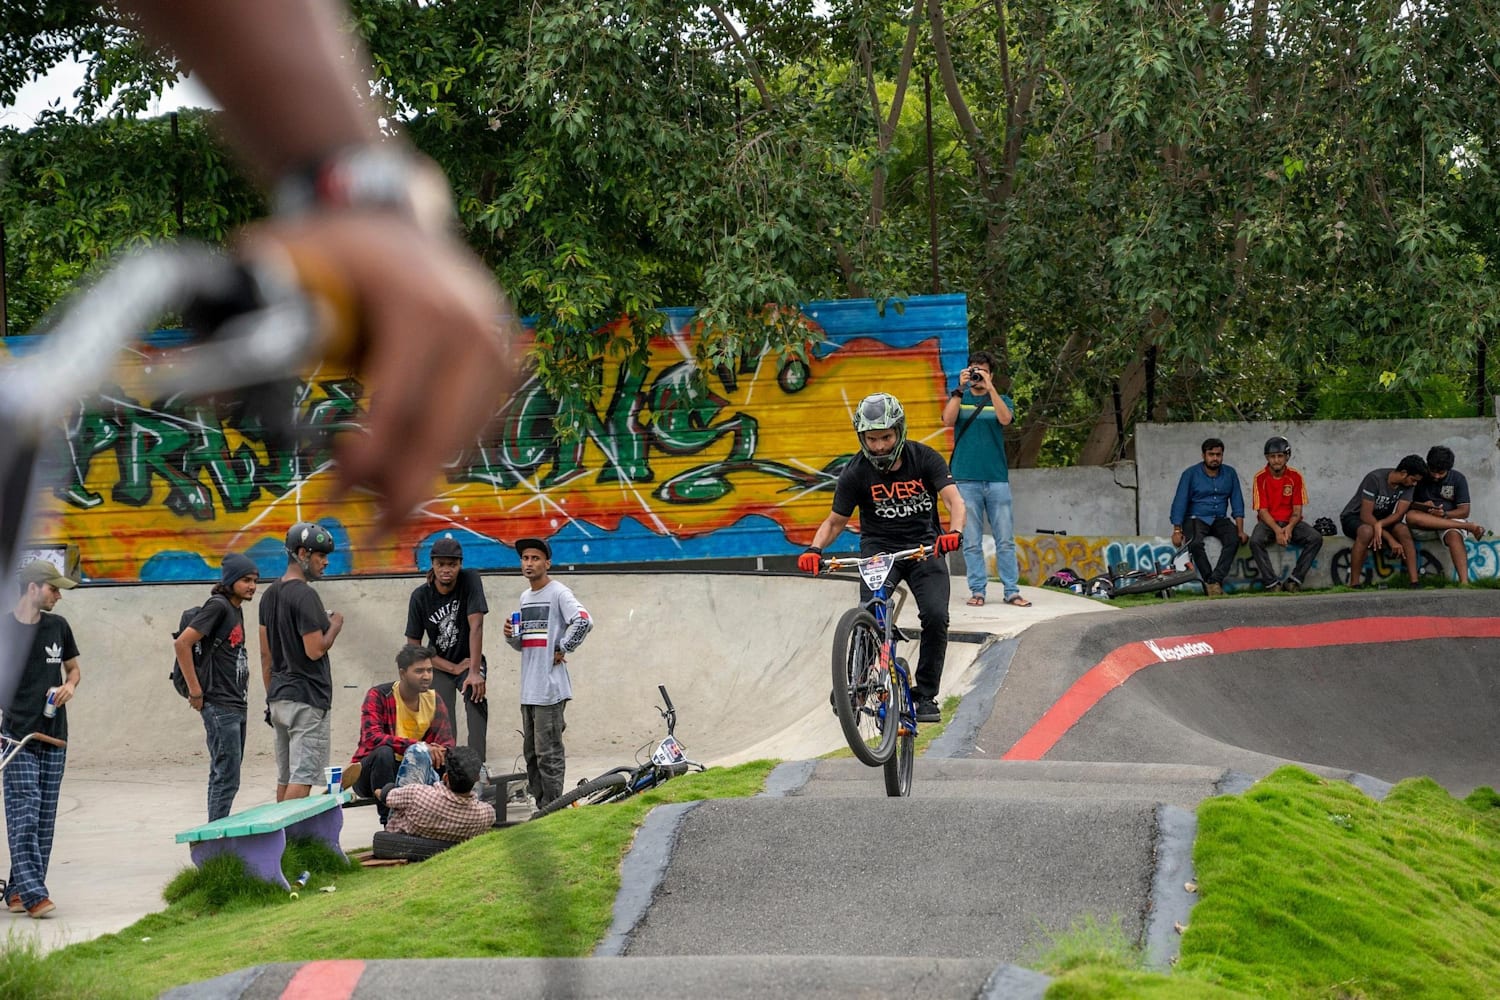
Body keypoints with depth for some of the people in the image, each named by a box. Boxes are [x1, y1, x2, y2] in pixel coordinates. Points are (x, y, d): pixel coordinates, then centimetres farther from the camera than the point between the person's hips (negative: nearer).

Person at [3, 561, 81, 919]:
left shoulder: (57, 626, 10)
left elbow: (73, 668, 23)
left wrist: (69, 686, -1)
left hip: (54, 738, 5)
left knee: (44, 820, 4)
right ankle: (32, 894, -18)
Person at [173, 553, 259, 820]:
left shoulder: (237, 609, 13)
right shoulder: (217, 606, -13)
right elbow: (182, 643, -21)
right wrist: (195, 691, -18)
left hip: (236, 705, 9)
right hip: (219, 706, -9)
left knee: (223, 775, 13)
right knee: (227, 778, -10)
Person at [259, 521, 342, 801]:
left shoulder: (270, 594, 12)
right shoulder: (305, 595, -15)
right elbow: (315, 650, -18)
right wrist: (335, 626, 0)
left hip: (279, 700, 9)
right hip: (307, 699, -9)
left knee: (285, 776, 12)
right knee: (302, 777, -10)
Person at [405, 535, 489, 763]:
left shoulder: (470, 580, -16)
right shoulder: (420, 596, -12)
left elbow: (476, 626, -23)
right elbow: (414, 646, -8)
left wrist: (474, 672, -30)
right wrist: (454, 668, -13)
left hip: (469, 661, -2)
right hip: (440, 666, 2)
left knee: (475, 697, -30)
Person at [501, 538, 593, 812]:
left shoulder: (558, 593, -7)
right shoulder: (525, 597, 19)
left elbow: (584, 621, -23)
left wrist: (562, 650, -15)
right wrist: (511, 635, 4)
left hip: (550, 687, -9)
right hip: (528, 687, 9)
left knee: (548, 753, -8)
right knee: (531, 753, 11)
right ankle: (540, 808, 17)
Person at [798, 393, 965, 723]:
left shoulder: (924, 458, -8)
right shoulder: (856, 472, -8)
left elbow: (954, 500, -16)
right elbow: (835, 520, -1)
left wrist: (954, 532, -38)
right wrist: (814, 549, -21)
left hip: (924, 547, 0)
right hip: (879, 550, 0)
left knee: (935, 617, -19)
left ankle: (926, 695, -4)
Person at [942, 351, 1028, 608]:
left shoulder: (1001, 400, 12)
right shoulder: (959, 399, 12)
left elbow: (1005, 418, -10)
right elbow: (948, 420, -7)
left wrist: (990, 388, -14)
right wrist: (960, 388, -12)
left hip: (997, 479, 0)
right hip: (966, 480, 0)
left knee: (1005, 540, 0)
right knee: (971, 541, 0)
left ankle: (1011, 590, 3)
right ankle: (977, 591, 5)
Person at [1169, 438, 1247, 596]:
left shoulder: (1230, 473, 8)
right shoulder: (1190, 474, -1)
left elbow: (1237, 503, 6)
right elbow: (1180, 502, -6)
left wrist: (1240, 530, -6)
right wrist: (1177, 530, -16)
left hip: (1219, 519, 3)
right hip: (1196, 518, -2)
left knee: (1233, 539, -30)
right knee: (1195, 543, -35)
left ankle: (1215, 581, -34)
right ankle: (1209, 581, -27)